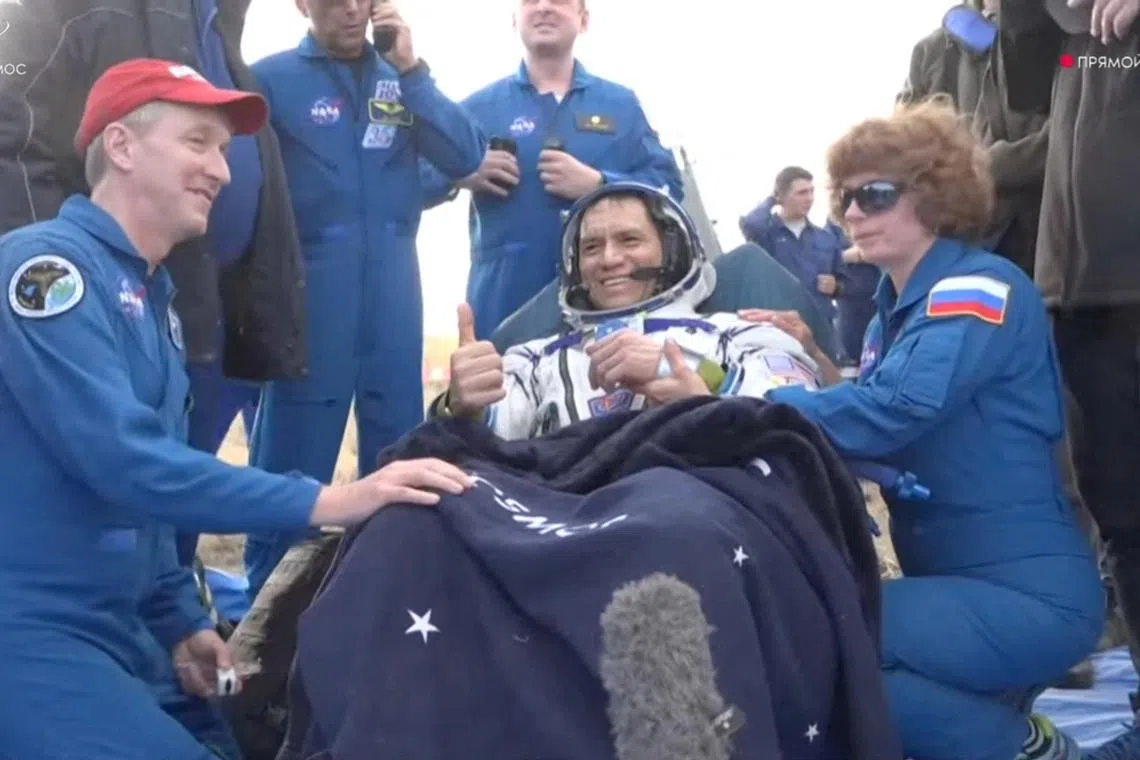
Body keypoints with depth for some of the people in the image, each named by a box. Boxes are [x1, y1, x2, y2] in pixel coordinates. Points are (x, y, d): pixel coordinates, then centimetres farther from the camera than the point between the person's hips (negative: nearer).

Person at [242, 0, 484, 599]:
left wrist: (411, 70, -7)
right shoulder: (271, 79, -1)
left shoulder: (398, 78, 12)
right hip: (308, 295, -4)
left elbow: (465, 160, -1)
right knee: (293, 467, 1)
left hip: (393, 292, 4)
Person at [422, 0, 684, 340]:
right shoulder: (481, 106, 10)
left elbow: (668, 186, 4)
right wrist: (459, 175, -14)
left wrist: (597, 184, -12)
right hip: (505, 294, 0)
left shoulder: (621, 103, 12)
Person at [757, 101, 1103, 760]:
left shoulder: (982, 287, -13)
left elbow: (890, 412, -28)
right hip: (954, 582, 9)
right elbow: (867, 417, 10)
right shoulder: (892, 314, 15)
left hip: (1029, 594, -9)